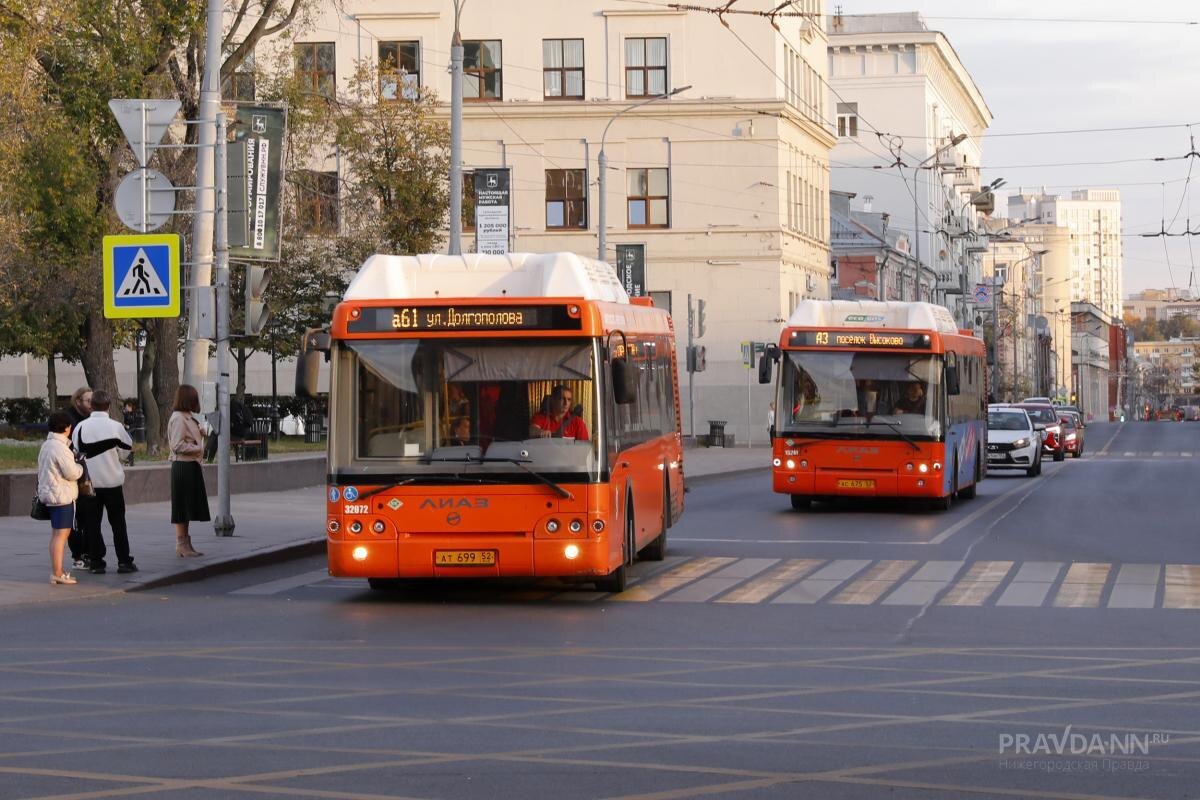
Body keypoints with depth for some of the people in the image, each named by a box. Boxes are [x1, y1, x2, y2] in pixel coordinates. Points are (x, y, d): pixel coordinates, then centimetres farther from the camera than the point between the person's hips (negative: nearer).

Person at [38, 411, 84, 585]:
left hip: (48, 492, 10)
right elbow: (72, 473, -19)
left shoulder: (46, 445, 13)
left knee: (57, 534, 16)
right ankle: (57, 574, -10)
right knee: (61, 534, -9)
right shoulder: (60, 448, -19)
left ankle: (57, 571, 22)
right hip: (61, 496, -10)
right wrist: (80, 467, 0)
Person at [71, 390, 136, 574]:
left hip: (90, 481, 1)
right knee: (118, 522, 9)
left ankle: (96, 562, 6)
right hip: (113, 481, -1)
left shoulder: (81, 426, -7)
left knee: (92, 523, 7)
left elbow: (74, 452, 0)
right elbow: (129, 445, 7)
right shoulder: (115, 426, -9)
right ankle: (124, 561, 8)